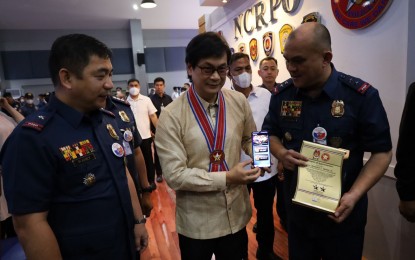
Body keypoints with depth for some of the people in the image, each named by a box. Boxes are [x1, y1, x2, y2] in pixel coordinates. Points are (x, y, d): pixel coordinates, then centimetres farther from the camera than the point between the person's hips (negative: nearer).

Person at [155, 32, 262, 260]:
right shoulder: (171, 116, -18)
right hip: (195, 223, -3)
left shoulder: (239, 102, -5)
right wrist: (227, 178, -22)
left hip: (236, 215, 4)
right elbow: (174, 175, -18)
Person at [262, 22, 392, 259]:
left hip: (342, 210, -3)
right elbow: (271, 133, 7)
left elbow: (382, 151, -10)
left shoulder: (361, 95, -16)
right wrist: (281, 153, -15)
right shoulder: (282, 94, -4)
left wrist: (354, 195, -22)